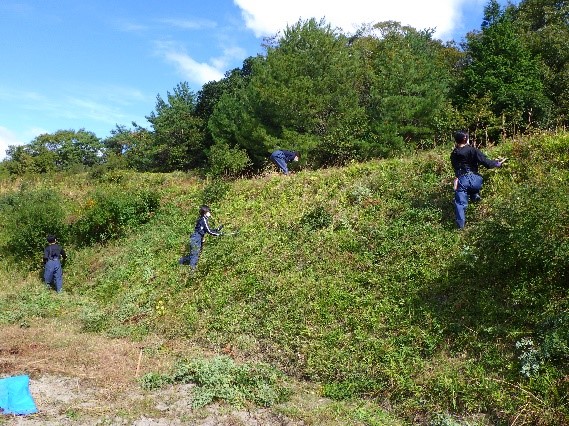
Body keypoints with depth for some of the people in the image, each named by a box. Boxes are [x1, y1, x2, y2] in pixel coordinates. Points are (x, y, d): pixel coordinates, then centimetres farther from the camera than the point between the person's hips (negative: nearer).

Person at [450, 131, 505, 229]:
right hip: (474, 179, -1)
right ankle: (475, 195, 26)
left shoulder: (454, 154, 7)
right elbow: (486, 162, -5)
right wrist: (497, 163, 9)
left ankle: (460, 226, 6)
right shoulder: (473, 150, -3)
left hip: (461, 180, 1)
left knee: (460, 203, 6)